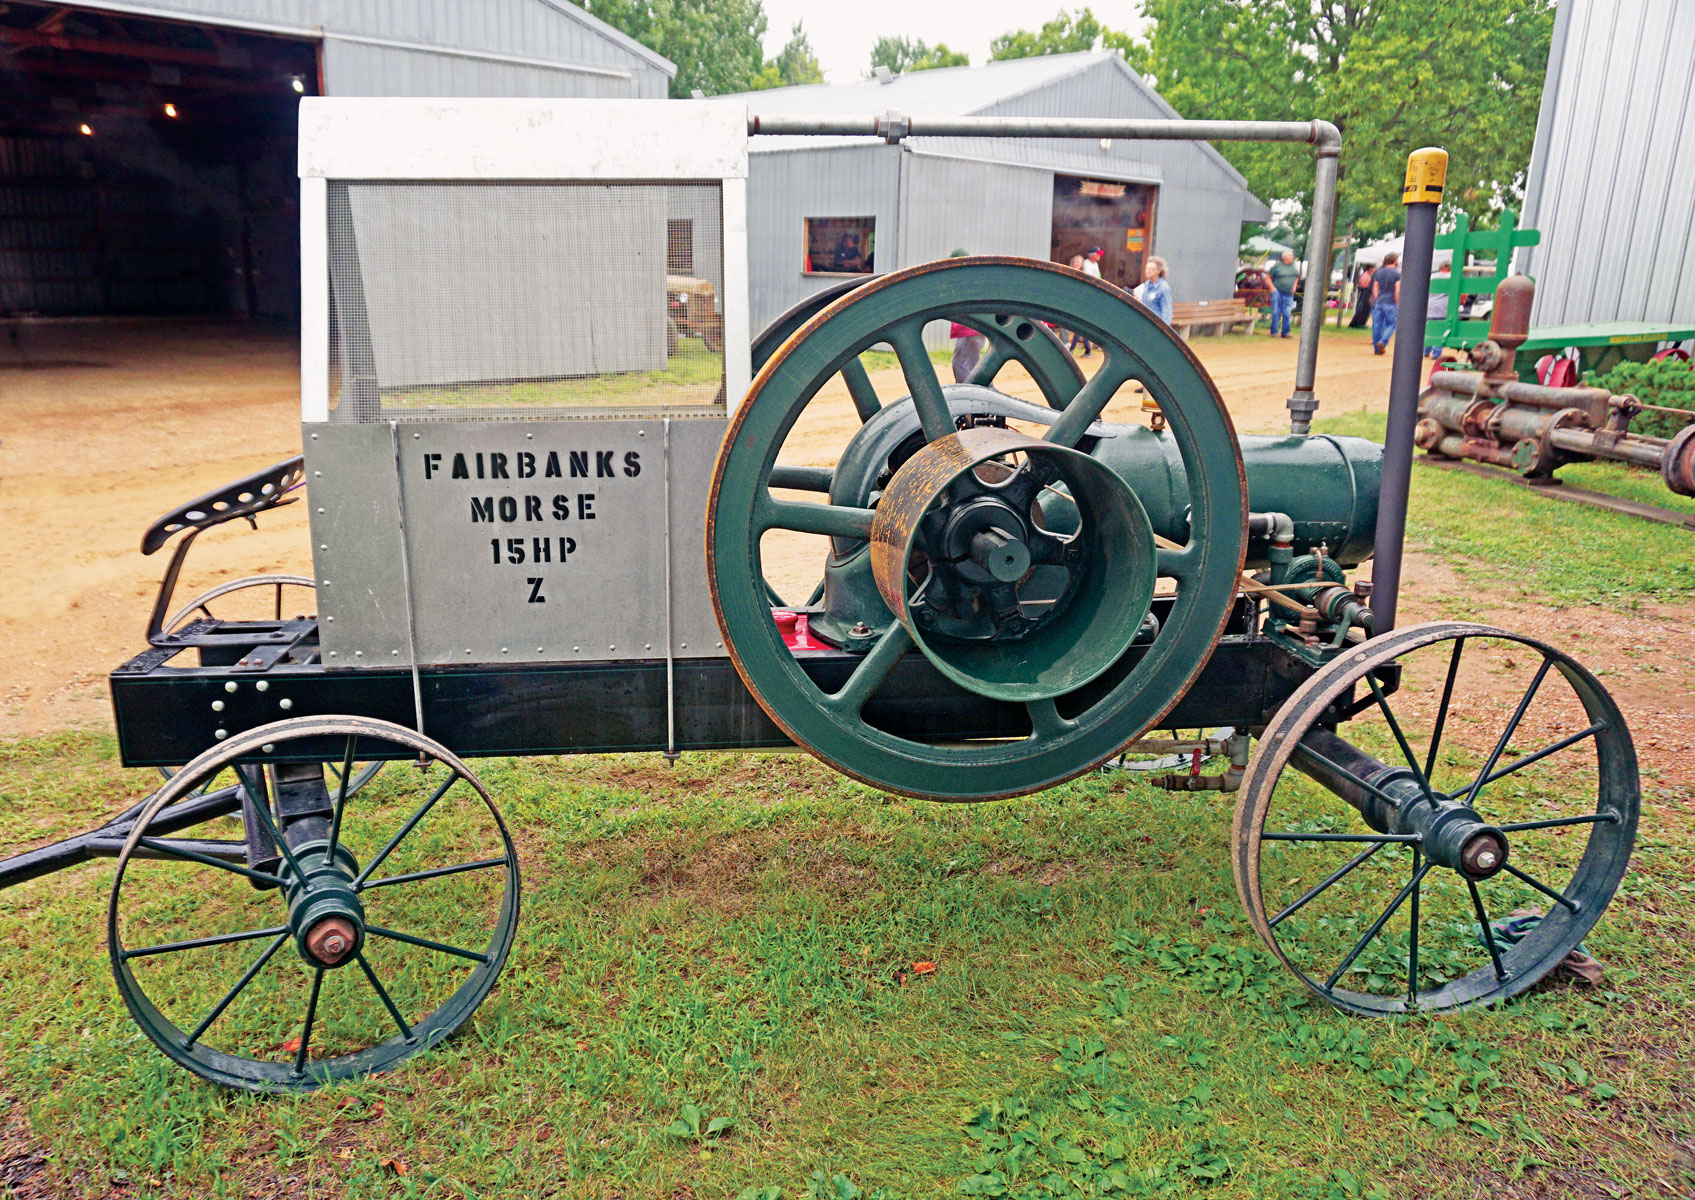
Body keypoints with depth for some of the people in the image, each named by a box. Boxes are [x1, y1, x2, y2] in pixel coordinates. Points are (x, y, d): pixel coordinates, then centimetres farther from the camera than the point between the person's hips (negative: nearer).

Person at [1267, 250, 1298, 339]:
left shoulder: (1294, 266, 8)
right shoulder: (1277, 265, -6)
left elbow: (1296, 276, 22)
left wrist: (1294, 287, 10)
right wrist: (1272, 287, -9)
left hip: (1289, 294, 4)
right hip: (1277, 292, -4)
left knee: (1287, 313, 1)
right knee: (1276, 312, -5)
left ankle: (1285, 332, 6)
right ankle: (1274, 332, 1)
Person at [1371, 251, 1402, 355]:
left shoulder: (1379, 272, 9)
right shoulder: (1397, 273, -6)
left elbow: (1375, 288, 11)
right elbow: (1397, 290, -11)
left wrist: (1376, 301, 16)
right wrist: (1397, 304, -4)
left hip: (1379, 302, 4)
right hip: (1390, 303, -4)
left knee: (1377, 325, 6)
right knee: (1391, 324, 6)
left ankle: (1376, 348, 8)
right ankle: (1382, 342, -16)